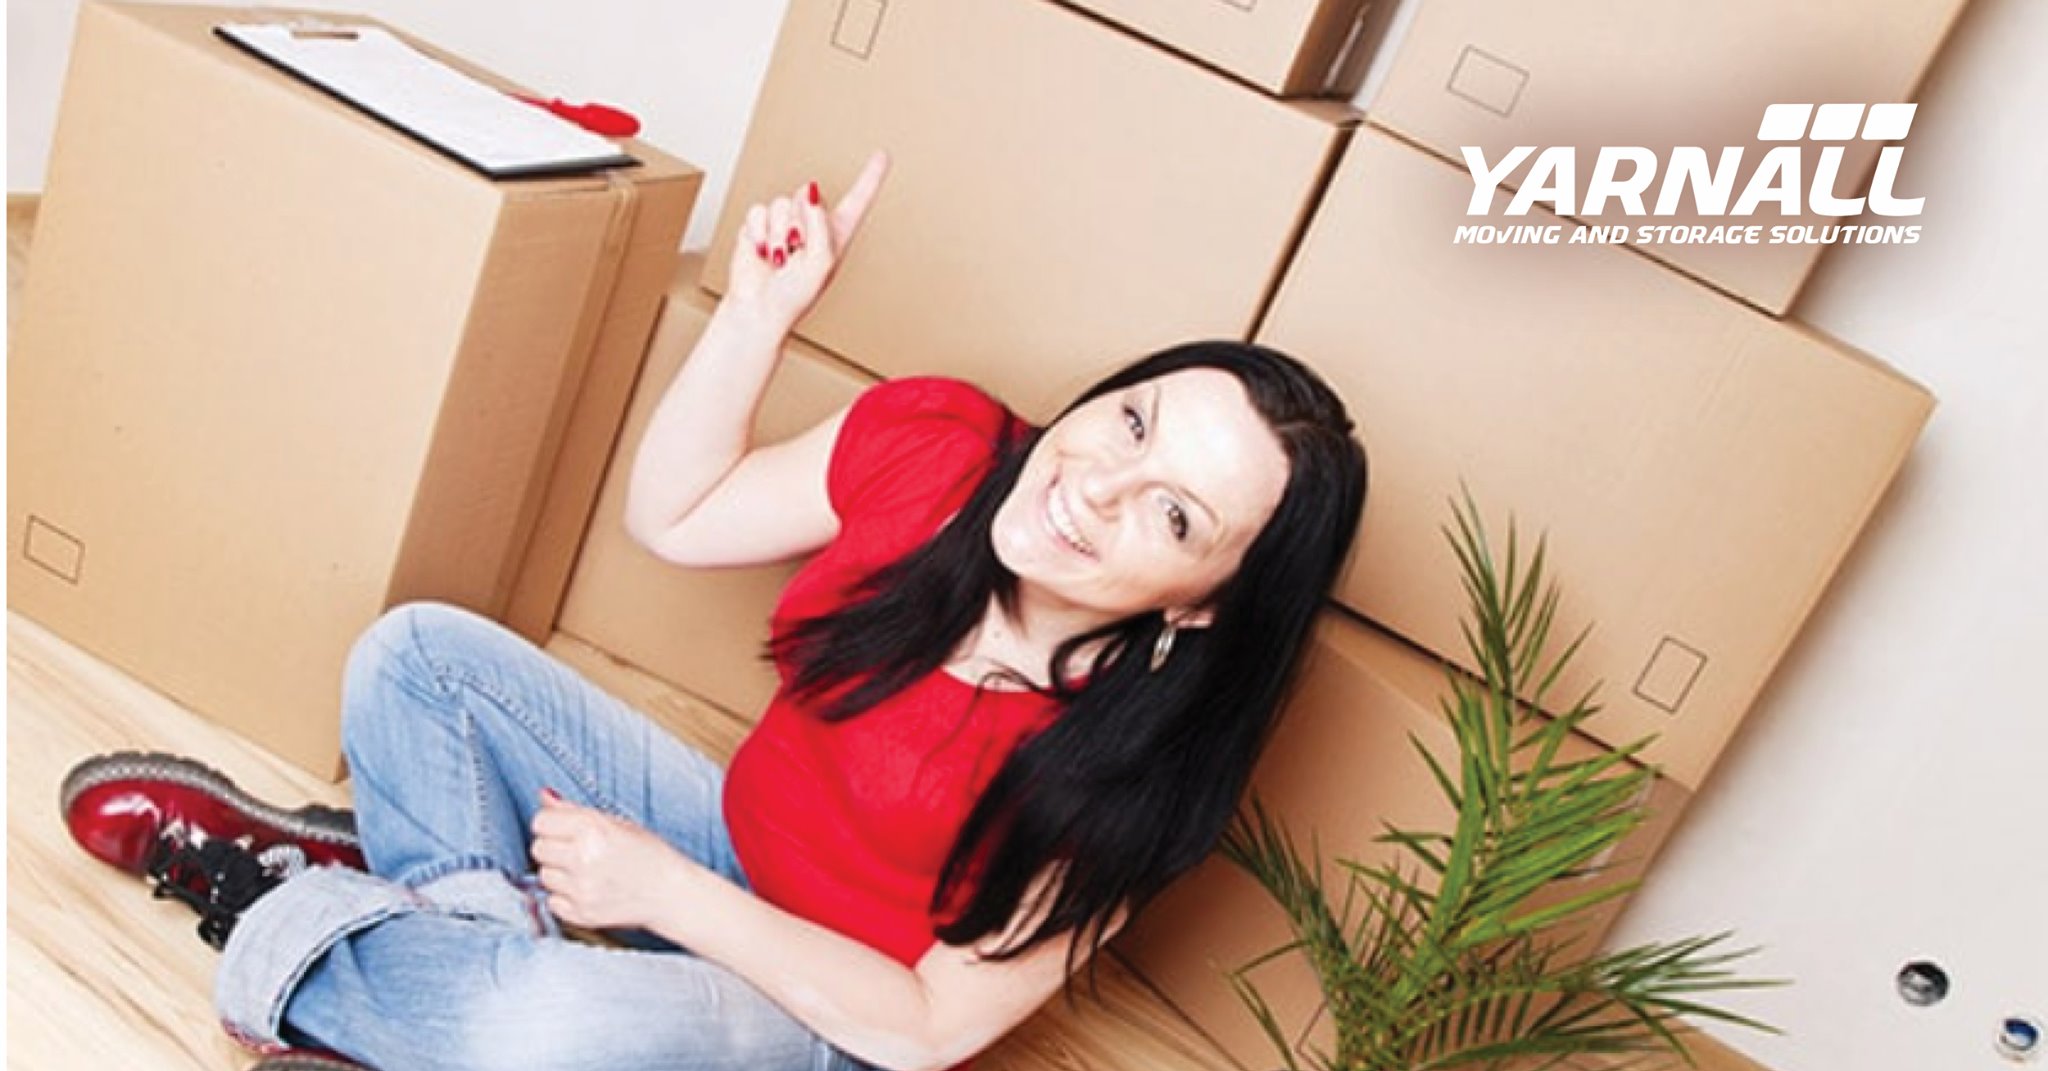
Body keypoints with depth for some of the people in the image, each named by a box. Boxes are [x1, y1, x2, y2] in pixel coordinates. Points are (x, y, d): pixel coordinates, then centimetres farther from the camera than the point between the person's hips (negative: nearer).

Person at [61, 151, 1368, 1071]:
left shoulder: (1129, 774, -29)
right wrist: (760, 310, -17)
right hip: (730, 842, 5)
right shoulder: (936, 440, -17)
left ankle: (302, 944, -5)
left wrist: (659, 887, -21)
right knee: (417, 655, -5)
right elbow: (675, 515, -3)